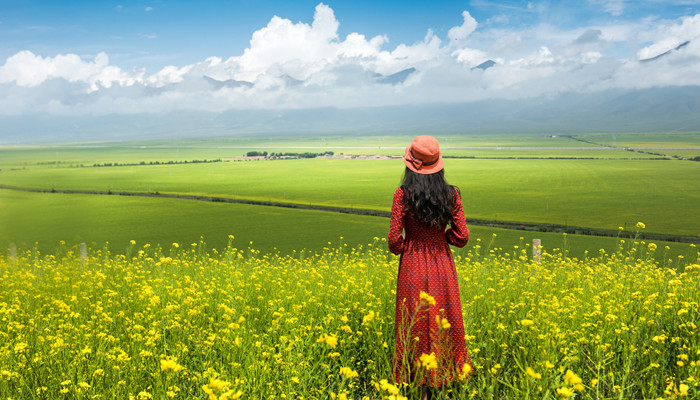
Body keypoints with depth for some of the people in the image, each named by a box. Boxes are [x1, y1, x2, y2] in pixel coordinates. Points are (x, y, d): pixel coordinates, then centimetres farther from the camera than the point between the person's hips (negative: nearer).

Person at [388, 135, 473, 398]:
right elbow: (461, 237, -4)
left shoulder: (403, 195, -13)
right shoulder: (451, 195, -5)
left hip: (413, 268, -2)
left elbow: (395, 241, -12)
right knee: (444, 323, 15)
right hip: (443, 267, 2)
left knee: (418, 326, 8)